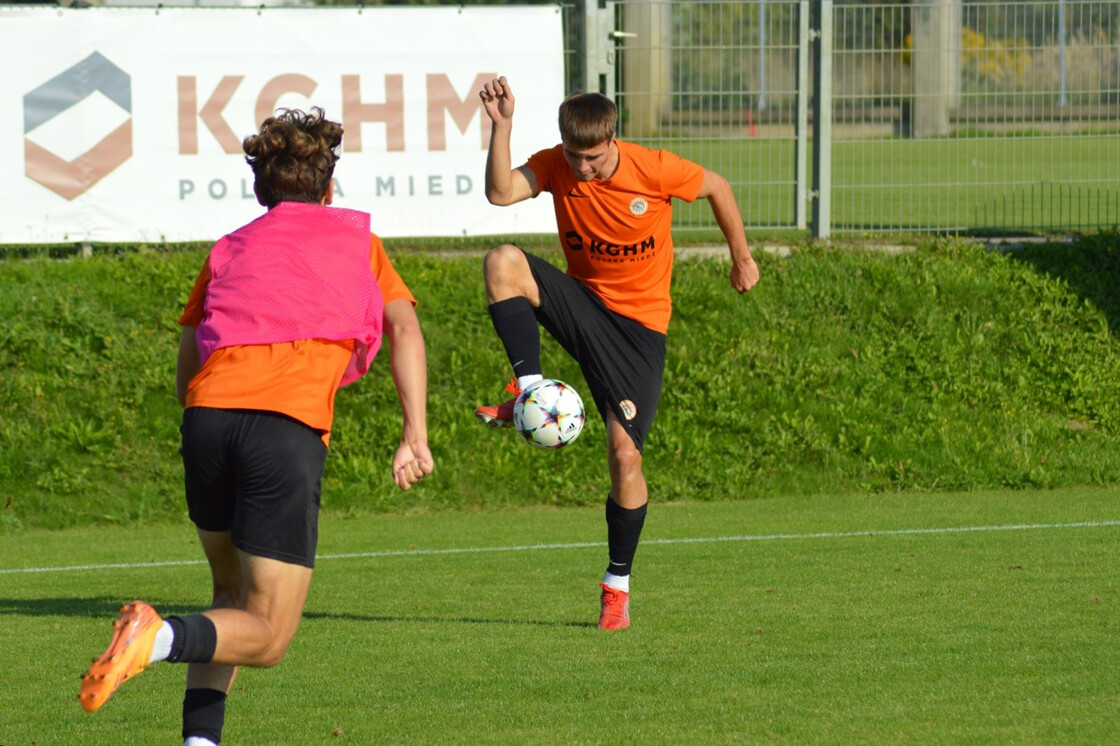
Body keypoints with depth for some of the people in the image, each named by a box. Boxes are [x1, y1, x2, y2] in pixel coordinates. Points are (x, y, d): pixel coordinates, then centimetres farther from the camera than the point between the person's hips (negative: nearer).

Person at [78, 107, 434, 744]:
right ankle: (162, 637, -29)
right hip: (290, 424, -3)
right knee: (265, 637, 2)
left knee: (234, 593, 26)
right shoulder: (356, 237, 22)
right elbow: (404, 327, 8)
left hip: (207, 412, 4)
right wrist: (416, 435, 1)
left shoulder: (229, 249, 28)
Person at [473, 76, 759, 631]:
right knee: (502, 263, -28)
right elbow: (501, 193, -29)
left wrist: (742, 258, 13)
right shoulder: (555, 166, -10)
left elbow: (718, 188, 2)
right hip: (582, 301, 3)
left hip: (639, 325, -3)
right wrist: (501, 126, -39)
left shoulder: (655, 171, -17)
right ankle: (529, 391, -26)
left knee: (625, 456, -9)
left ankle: (618, 585, 8)